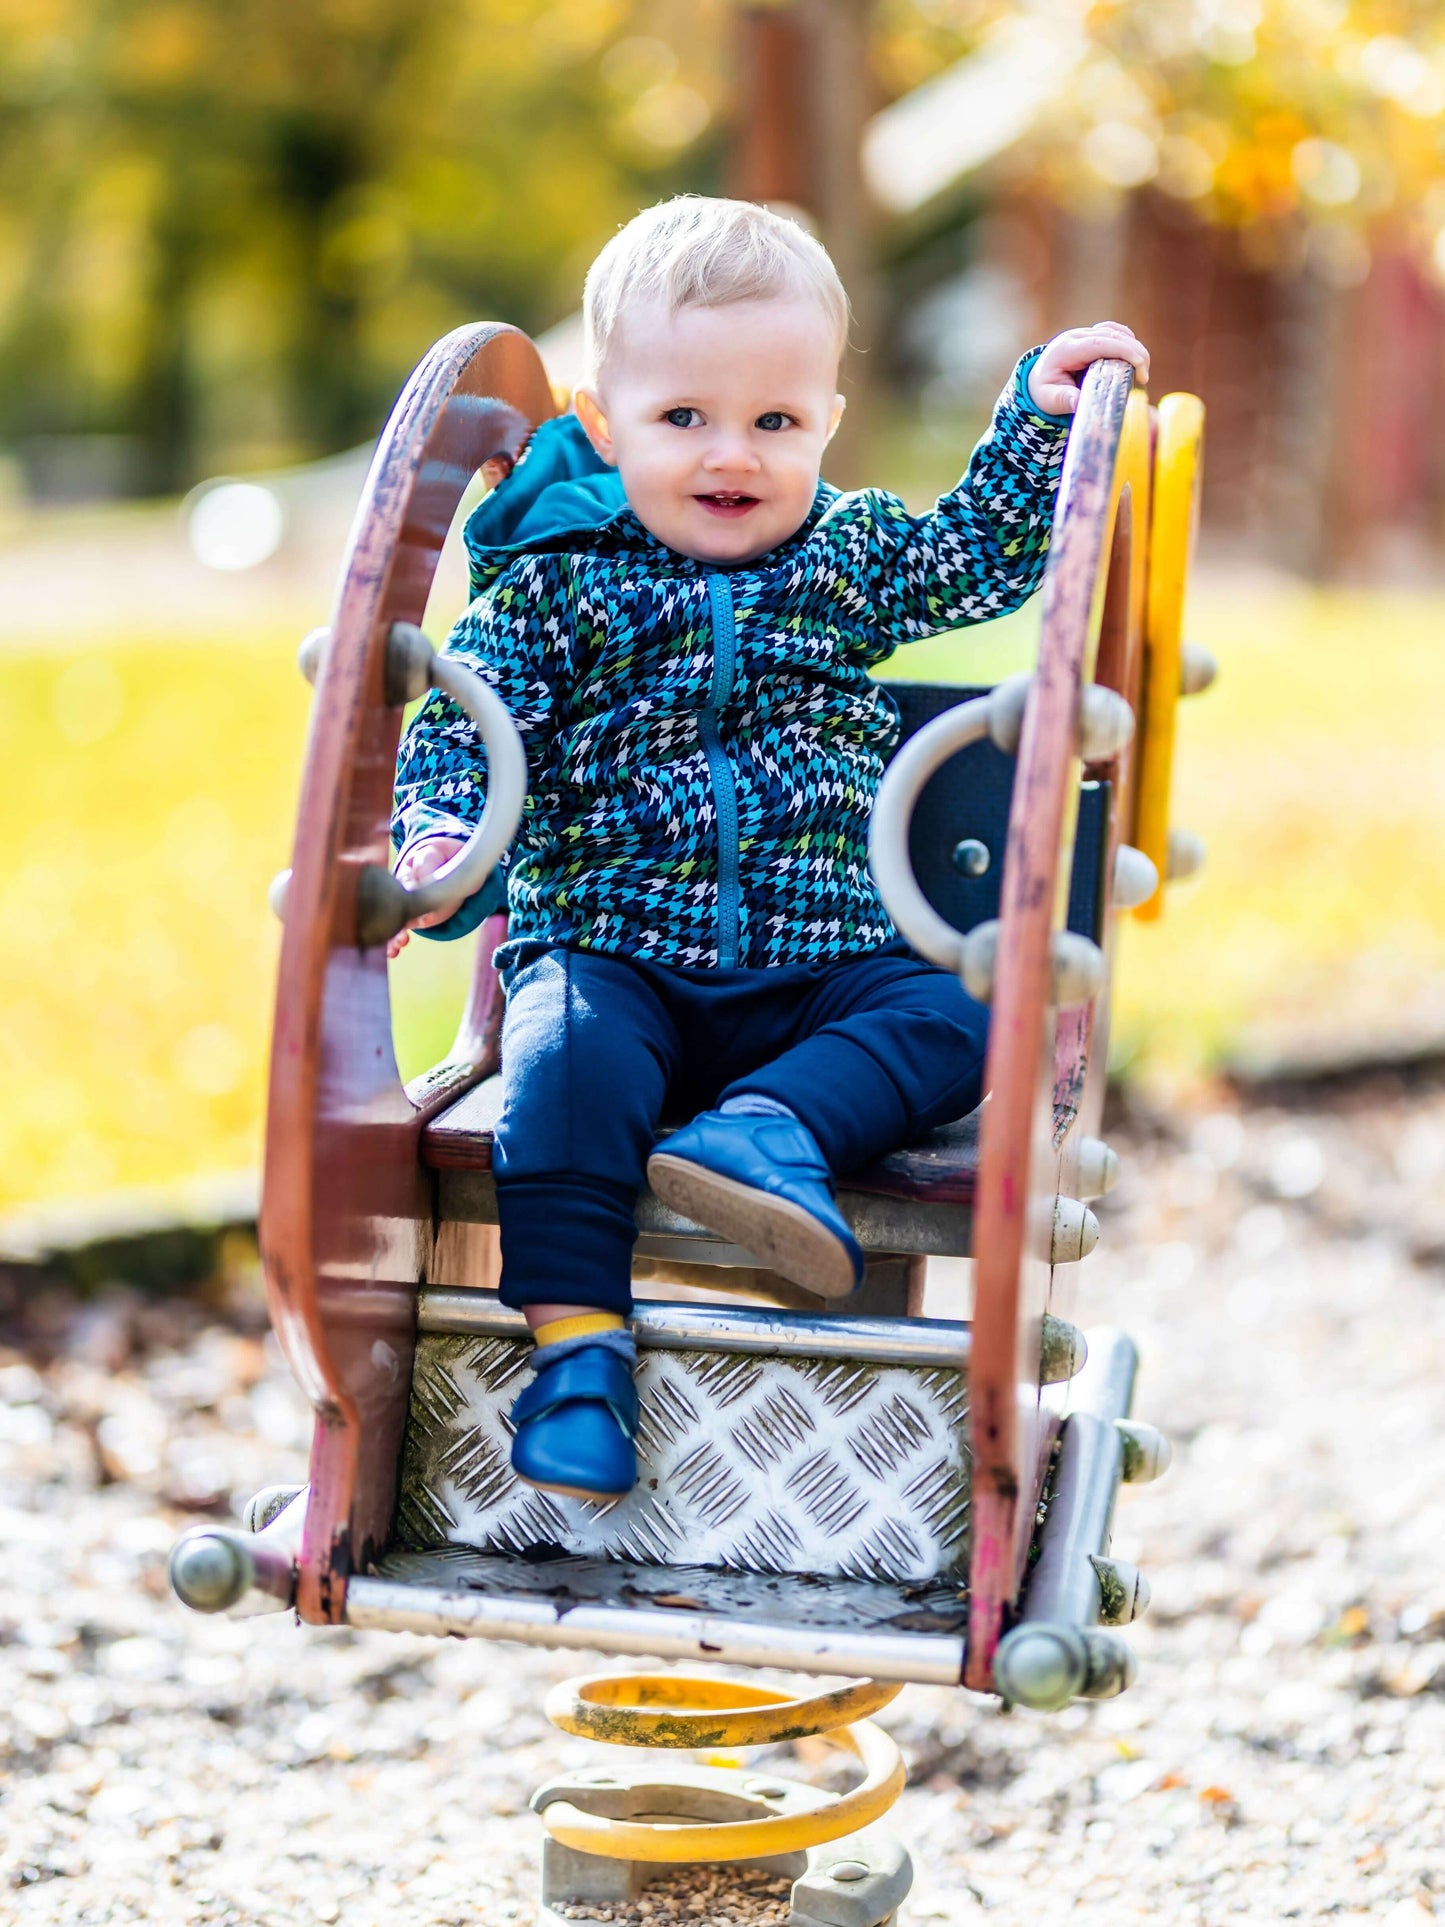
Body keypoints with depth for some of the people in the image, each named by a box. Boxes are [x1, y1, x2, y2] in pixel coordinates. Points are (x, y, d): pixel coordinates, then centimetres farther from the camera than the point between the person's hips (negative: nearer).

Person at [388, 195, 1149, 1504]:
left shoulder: (851, 556, 14)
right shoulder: (554, 583, 3)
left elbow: (987, 555, 27)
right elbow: (459, 730, 0)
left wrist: (1039, 412, 16)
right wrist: (439, 839, -21)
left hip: (822, 967, 3)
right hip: (611, 954, -3)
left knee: (953, 1019, -23)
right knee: (568, 1055, -34)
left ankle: (773, 1129, -39)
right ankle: (574, 1335, -32)